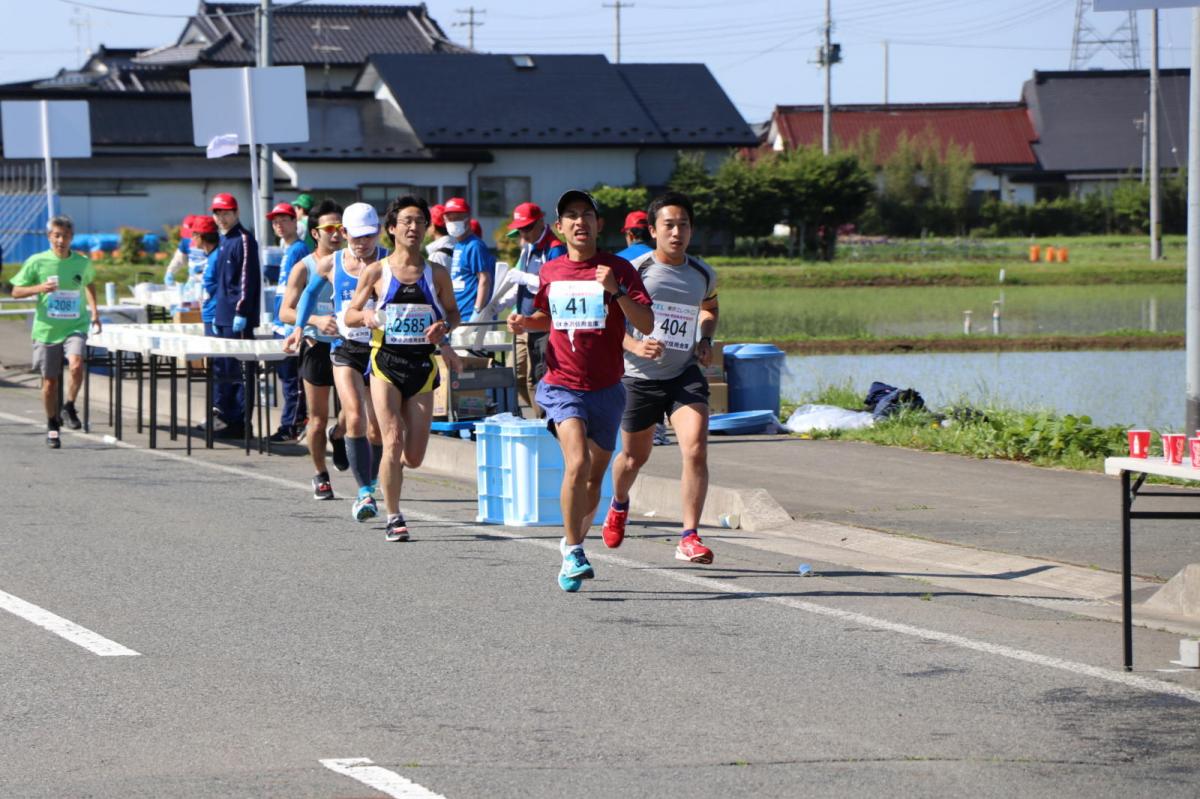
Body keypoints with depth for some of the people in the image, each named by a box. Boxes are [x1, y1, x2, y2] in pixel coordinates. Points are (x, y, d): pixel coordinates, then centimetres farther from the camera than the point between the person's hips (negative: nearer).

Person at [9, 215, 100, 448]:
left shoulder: (82, 262, 1)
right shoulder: (37, 262, -6)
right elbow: (16, 291, -1)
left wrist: (94, 311, 14)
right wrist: (40, 288, -17)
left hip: (75, 326, 0)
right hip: (46, 329, 0)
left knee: (76, 364, -26)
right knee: (50, 381, 7)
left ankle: (70, 407, -1)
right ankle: (52, 425, 29)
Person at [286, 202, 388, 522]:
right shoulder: (331, 265, 1)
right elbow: (311, 291, 22)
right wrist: (300, 327, 19)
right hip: (346, 350, 0)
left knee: (376, 428, 7)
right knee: (355, 419, -17)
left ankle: (370, 486, 29)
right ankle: (365, 493, -17)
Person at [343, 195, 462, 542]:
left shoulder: (437, 274, 5)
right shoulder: (376, 272, 1)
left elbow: (453, 312, 16)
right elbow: (350, 315, 7)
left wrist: (444, 327, -7)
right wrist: (366, 315, -16)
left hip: (422, 365, 2)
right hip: (386, 361, -2)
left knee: (413, 457, 1)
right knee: (393, 441, -15)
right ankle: (394, 518, -5)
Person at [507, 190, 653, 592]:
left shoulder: (619, 269, -3)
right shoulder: (550, 272, 6)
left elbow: (646, 325, -10)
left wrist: (616, 291, -23)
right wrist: (525, 323, 3)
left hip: (606, 388, 1)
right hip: (562, 385, -1)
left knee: (594, 475, 10)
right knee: (577, 463, -22)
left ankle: (575, 541, 35)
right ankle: (572, 553, -15)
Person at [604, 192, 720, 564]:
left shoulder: (703, 274, 1)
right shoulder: (634, 271, -12)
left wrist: (705, 340, 6)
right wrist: (635, 345, -24)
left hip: (685, 375, 2)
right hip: (639, 378, -2)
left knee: (696, 451, -19)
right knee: (634, 457, 15)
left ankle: (689, 538, -14)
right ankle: (619, 505, 50)